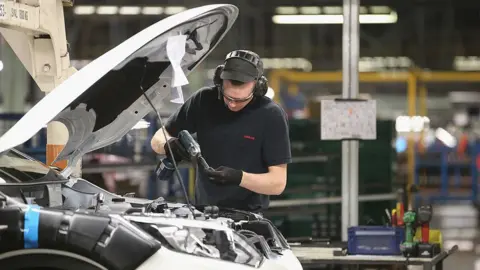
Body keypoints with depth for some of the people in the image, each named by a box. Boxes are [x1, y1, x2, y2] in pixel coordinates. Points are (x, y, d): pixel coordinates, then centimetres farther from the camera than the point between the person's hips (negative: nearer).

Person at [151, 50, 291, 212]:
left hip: (246, 217, -5)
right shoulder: (204, 100, -1)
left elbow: (278, 182, -10)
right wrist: (169, 144, -16)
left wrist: (239, 178, -26)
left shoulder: (272, 116, -10)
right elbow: (157, 139, 7)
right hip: (203, 211, 5)